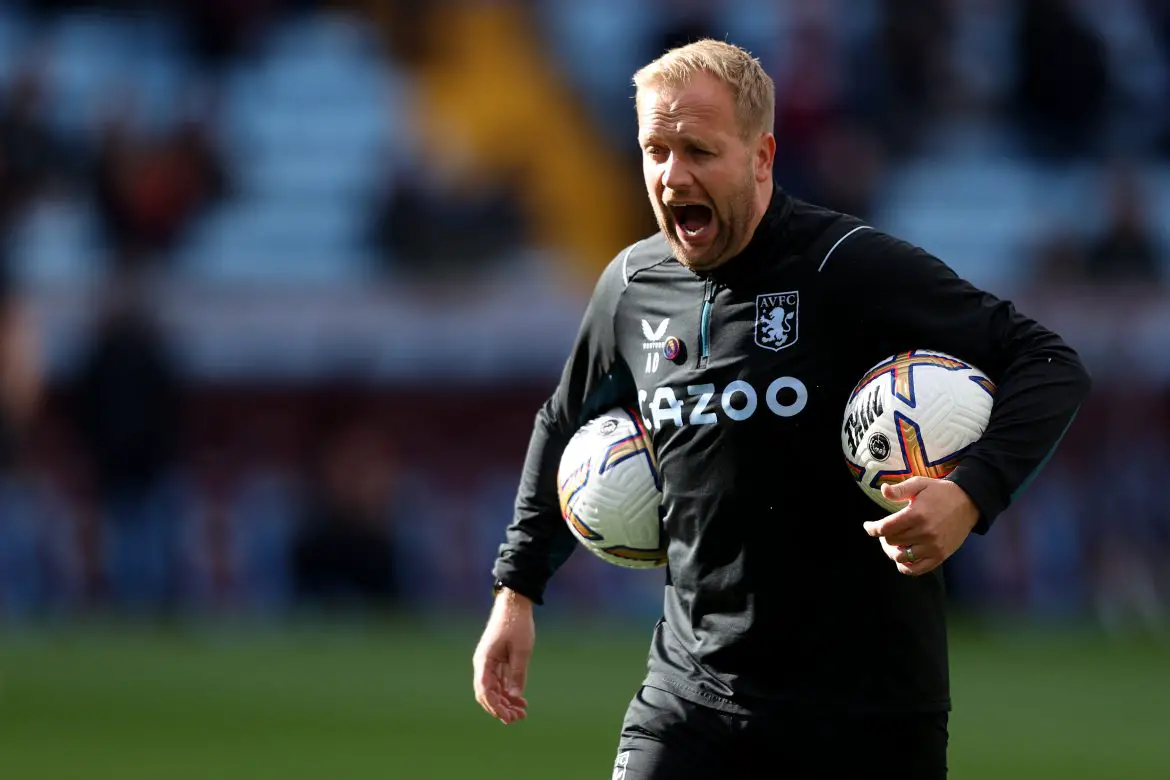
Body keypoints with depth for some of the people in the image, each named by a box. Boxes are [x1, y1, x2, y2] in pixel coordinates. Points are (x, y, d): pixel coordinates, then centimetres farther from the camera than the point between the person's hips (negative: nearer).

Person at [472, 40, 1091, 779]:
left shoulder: (853, 267, -13)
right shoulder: (632, 286, 5)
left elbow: (1050, 365, -12)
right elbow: (566, 426, 24)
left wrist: (971, 495, -28)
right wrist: (518, 586, 19)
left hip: (868, 706, -4)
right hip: (691, 687, 4)